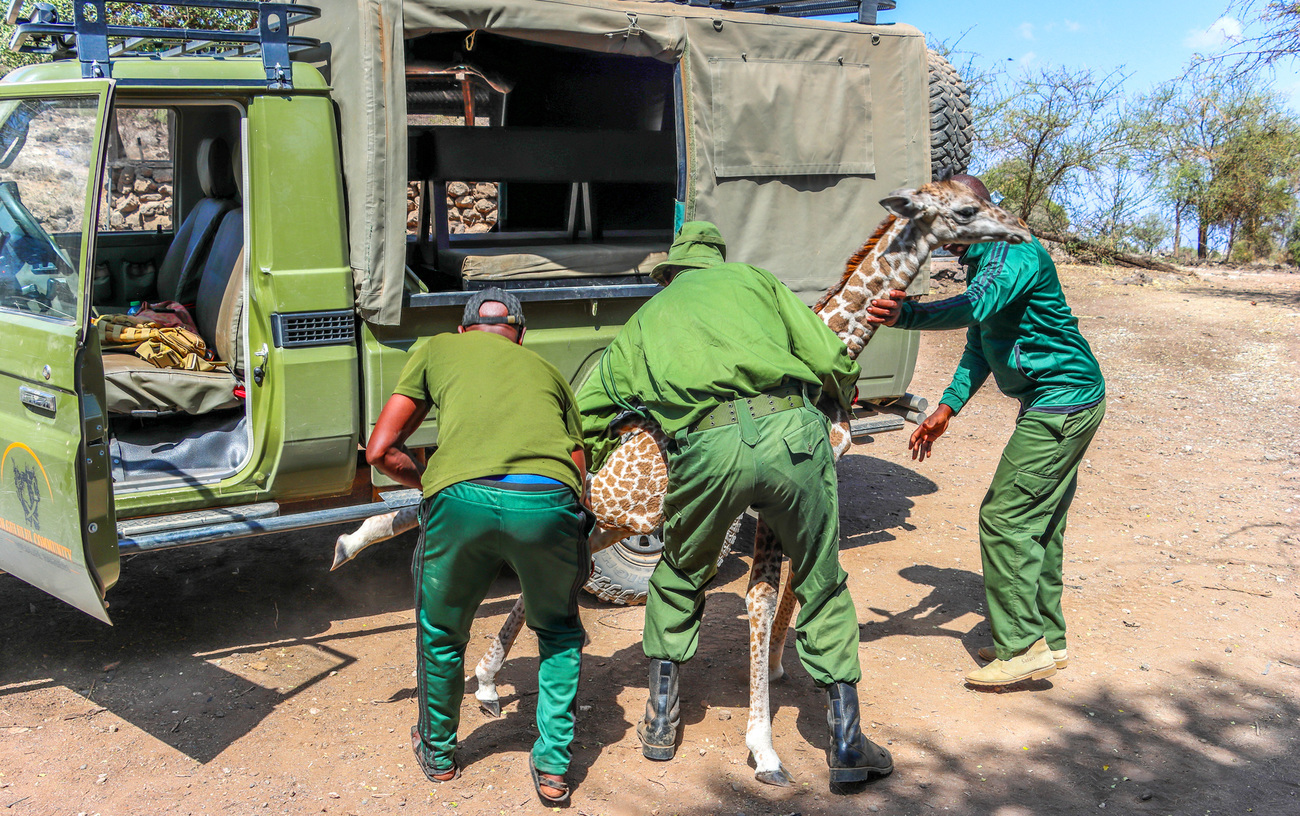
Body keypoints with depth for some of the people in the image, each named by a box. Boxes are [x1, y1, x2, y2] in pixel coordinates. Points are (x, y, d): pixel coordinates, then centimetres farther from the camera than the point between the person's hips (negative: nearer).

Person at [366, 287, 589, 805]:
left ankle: (438, 753, 47)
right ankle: (553, 769, 31)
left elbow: (380, 451, 25)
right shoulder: (547, 371, 35)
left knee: (441, 634, 28)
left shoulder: (437, 349, 30)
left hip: (462, 498, -1)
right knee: (559, 632, 31)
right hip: (548, 503, 1)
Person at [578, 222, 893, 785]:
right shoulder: (752, 278, 25)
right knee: (822, 586, 16)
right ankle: (847, 743, 17)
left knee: (679, 577, 26)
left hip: (706, 449, 1)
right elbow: (833, 363, 14)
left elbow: (584, 411, 27)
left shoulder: (644, 320, 29)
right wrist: (839, 403, 36)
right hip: (790, 431, 0)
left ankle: (660, 720, 35)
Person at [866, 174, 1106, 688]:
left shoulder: (1017, 254, -19)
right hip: (1062, 401, 10)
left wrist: (908, 316, -51)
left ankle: (1022, 645, -3)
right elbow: (978, 346, 15)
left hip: (1061, 403, -10)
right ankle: (1047, 639, 22)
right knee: (1038, 521, 13)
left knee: (1005, 516, -9)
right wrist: (947, 407, 6)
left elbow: (975, 307, -38)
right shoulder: (984, 262, 14)